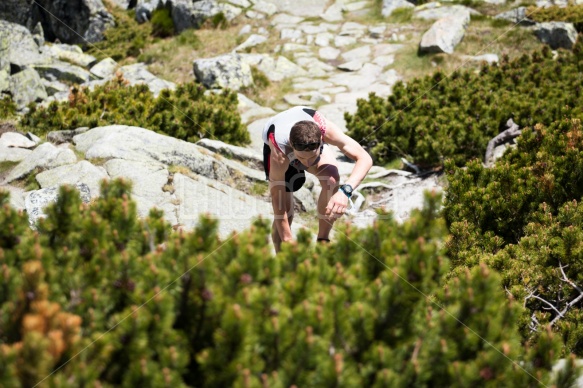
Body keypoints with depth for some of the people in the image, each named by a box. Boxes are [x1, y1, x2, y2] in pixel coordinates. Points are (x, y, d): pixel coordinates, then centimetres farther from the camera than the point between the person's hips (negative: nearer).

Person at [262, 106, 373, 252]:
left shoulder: (325, 129, -42)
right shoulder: (278, 156, -45)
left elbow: (365, 159, -41)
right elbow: (278, 207, -36)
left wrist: (345, 190, -57)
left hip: (313, 143, 2)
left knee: (332, 180, -27)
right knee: (285, 212, -13)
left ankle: (322, 242, -10)